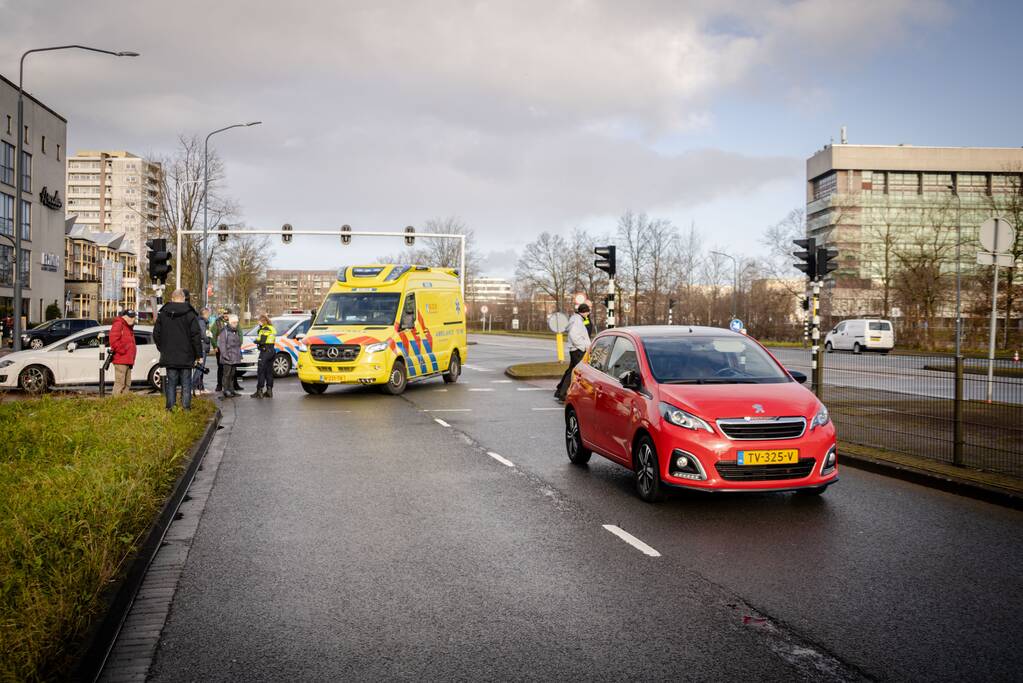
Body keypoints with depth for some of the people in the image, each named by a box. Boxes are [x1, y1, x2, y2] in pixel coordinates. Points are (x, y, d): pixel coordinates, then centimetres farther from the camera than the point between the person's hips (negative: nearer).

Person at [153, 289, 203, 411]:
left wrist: (162, 349, 20)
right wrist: (198, 355, -1)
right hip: (186, 357, -3)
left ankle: (170, 407, 7)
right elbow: (196, 335, -7)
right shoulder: (189, 314, -6)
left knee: (171, 383, 8)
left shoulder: (163, 314, 4)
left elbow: (156, 334, 9)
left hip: (169, 357, 3)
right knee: (186, 384, 3)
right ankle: (186, 406, 2)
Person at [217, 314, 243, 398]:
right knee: (227, 374, -5)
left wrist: (239, 354, 18)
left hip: (235, 357, 8)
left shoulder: (236, 331, 19)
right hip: (227, 357, -8)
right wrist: (224, 354, -19)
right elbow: (222, 343, -13)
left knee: (232, 374, 12)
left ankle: (231, 390, 17)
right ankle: (226, 391, -3)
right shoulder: (224, 330, -7)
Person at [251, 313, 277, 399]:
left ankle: (259, 391, -6)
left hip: (265, 351, -9)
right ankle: (269, 390, 14)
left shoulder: (264, 329, -13)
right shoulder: (272, 329, 15)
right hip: (272, 350, 9)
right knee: (269, 372, 12)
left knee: (261, 371, -5)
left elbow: (261, 341, -20)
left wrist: (256, 340, -1)